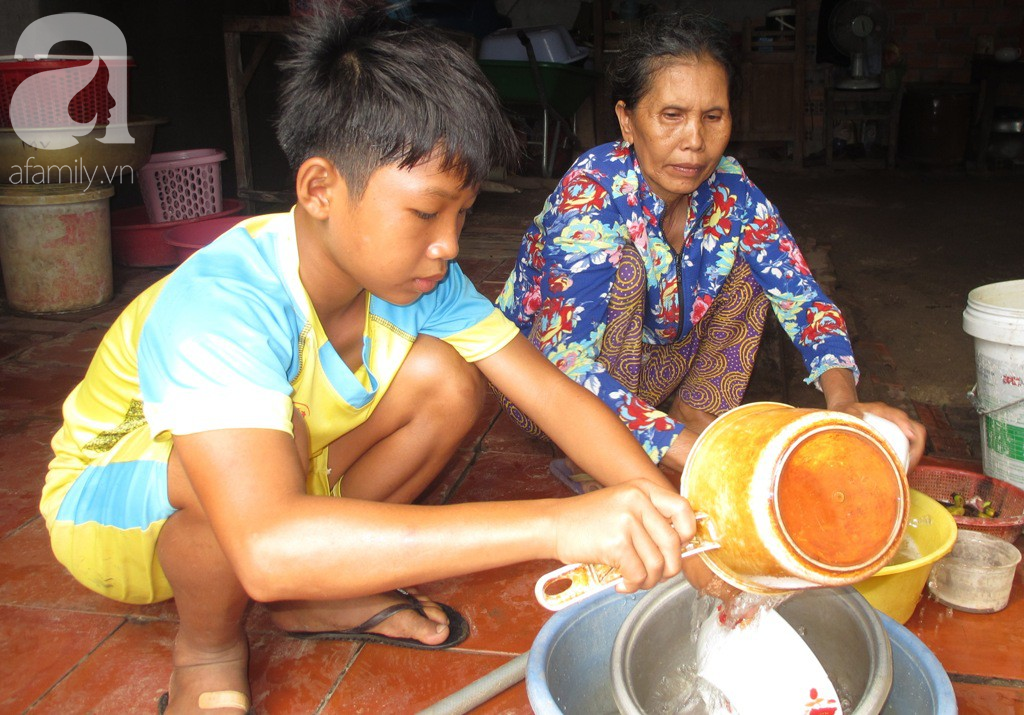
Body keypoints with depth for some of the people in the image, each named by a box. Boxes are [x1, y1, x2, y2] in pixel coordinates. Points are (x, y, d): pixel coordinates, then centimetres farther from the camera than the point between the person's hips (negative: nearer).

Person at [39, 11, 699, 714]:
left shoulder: (419, 274, -18)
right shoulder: (219, 305, -38)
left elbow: (551, 392, -17)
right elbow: (267, 548, -52)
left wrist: (672, 514, -33)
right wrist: (559, 525, -58)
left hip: (285, 497, 6)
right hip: (109, 511, -5)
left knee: (445, 378, -16)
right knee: (278, 434, -38)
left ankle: (315, 593, 3)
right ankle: (209, 647, -7)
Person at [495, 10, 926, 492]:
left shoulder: (731, 193, -13)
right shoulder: (592, 194, -29)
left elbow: (802, 297, -12)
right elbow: (567, 365, -36)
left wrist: (844, 399, -33)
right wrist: (688, 458, -47)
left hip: (645, 371, 5)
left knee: (749, 263, -5)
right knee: (625, 263, -31)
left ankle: (699, 419, -5)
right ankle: (591, 465, -19)